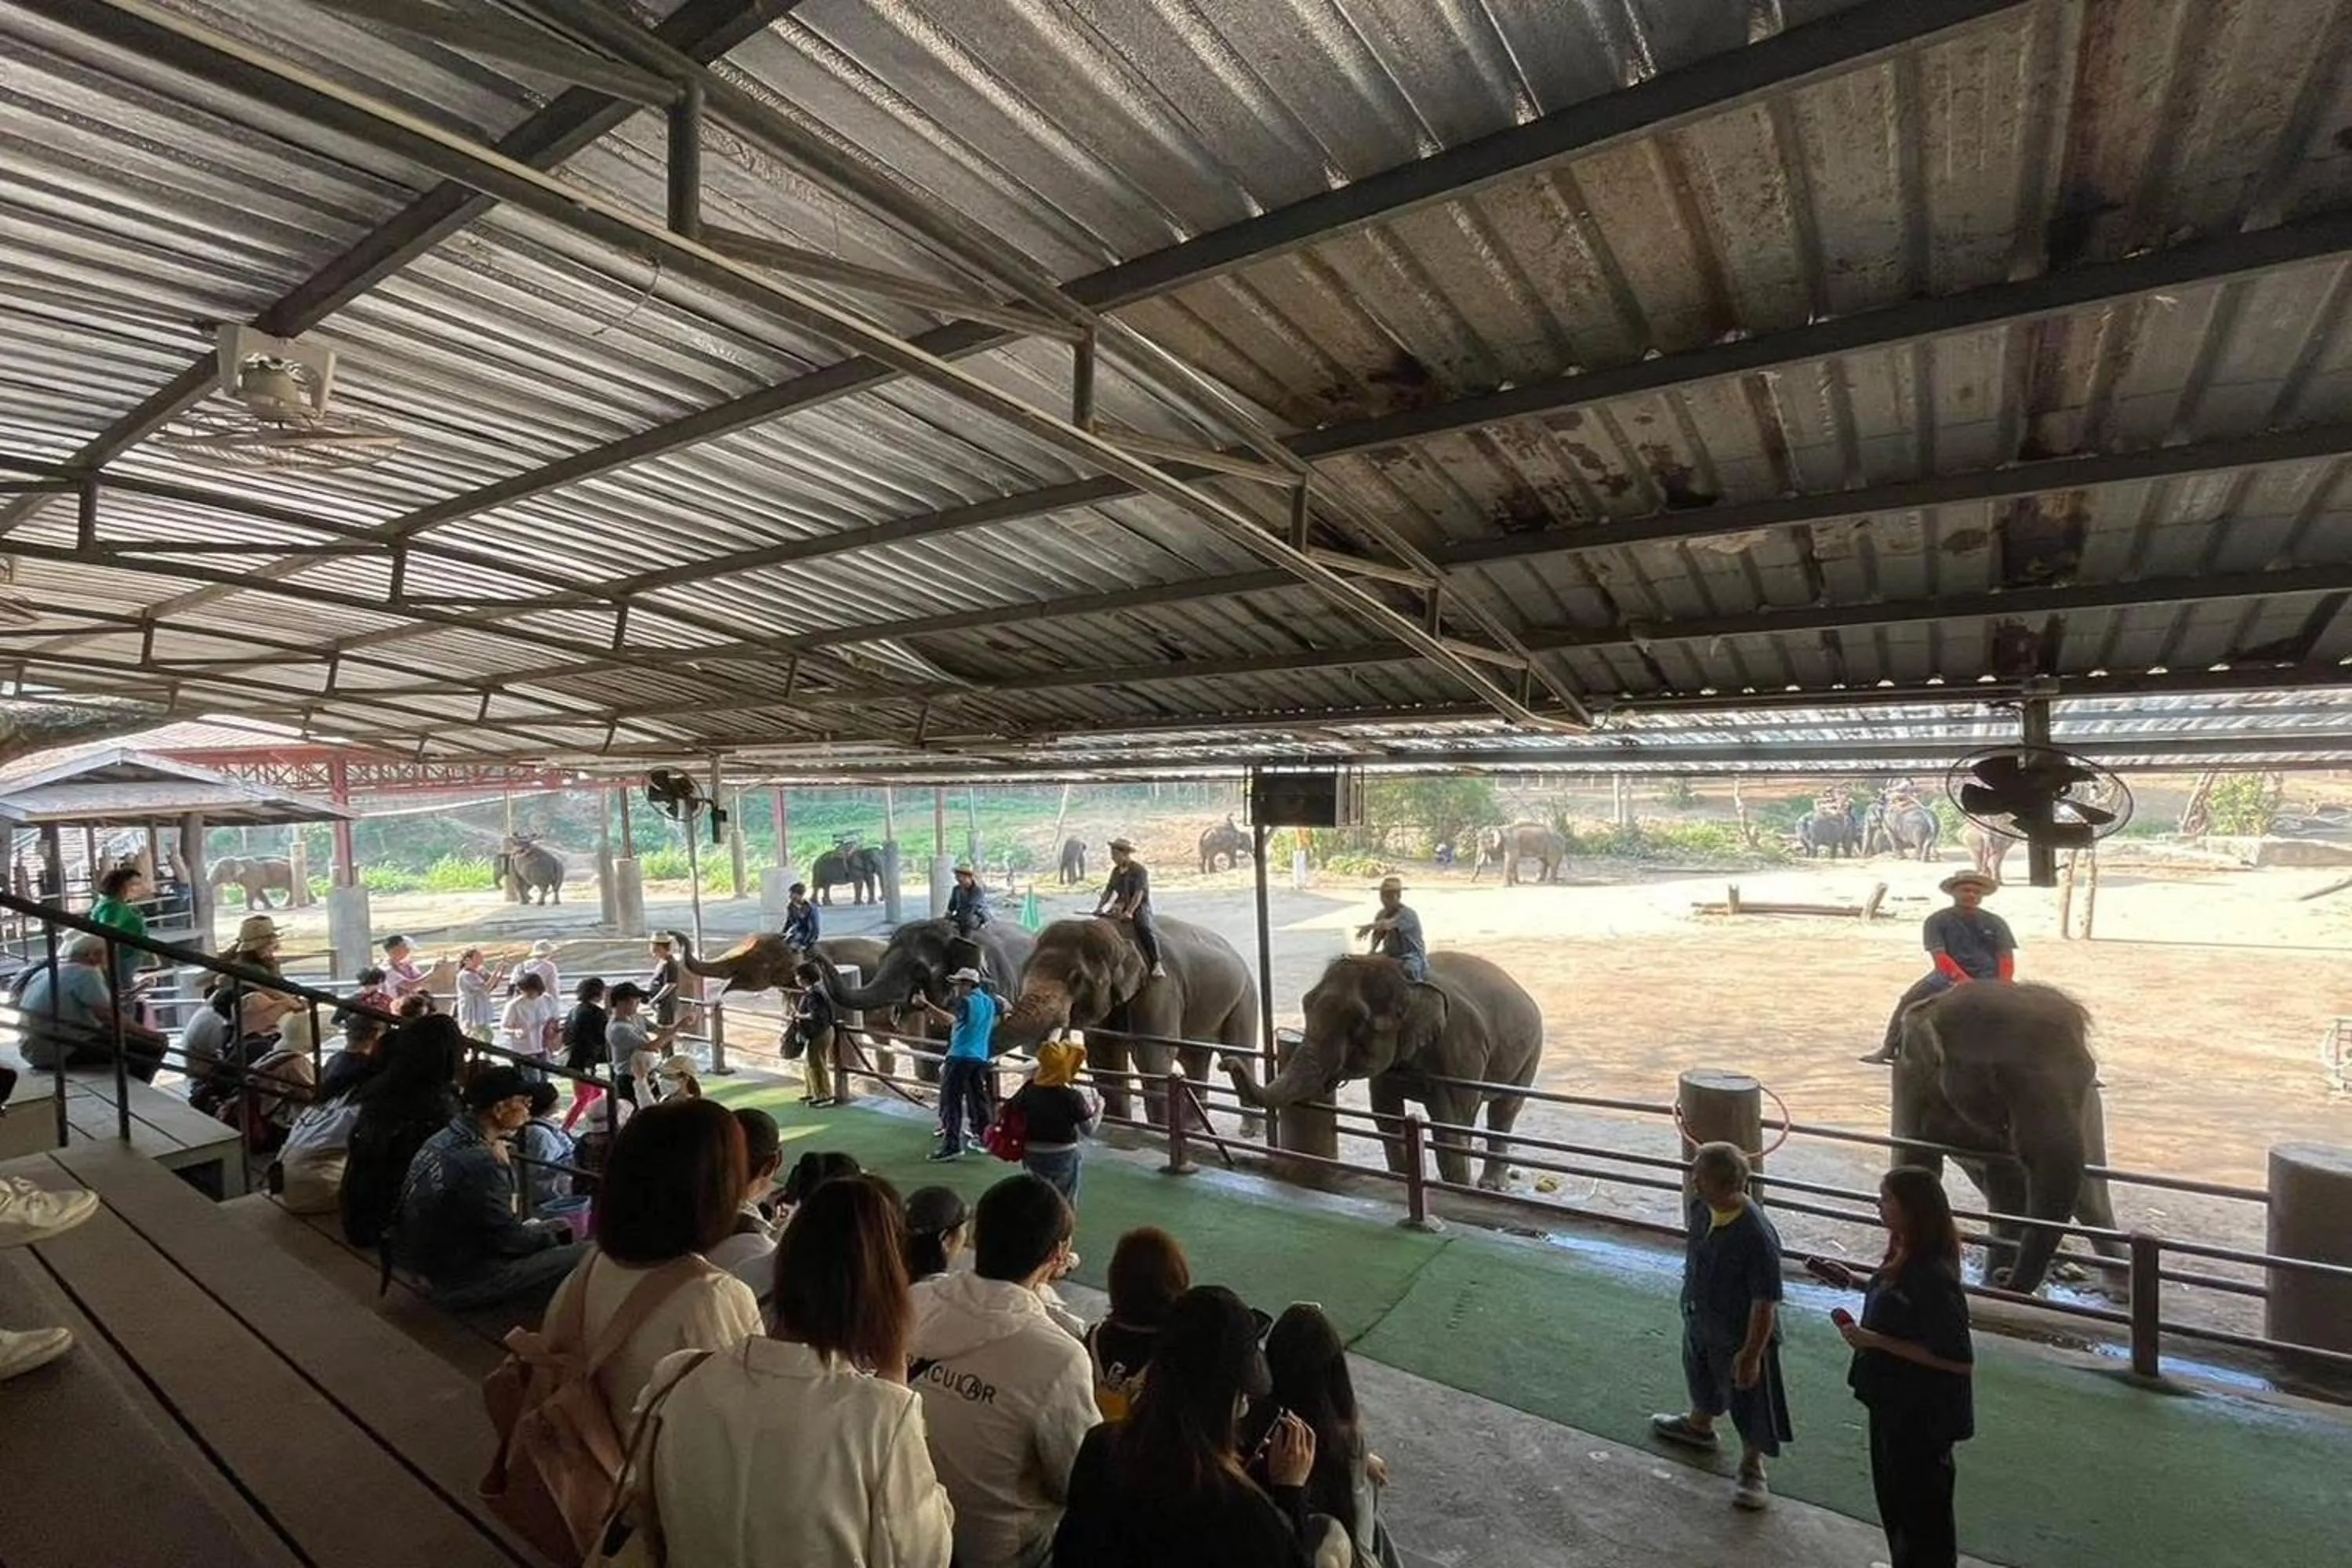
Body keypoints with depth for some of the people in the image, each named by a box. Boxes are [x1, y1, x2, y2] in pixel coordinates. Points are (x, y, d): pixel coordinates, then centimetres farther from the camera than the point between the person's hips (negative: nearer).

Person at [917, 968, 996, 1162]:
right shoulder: (990, 1002, 13)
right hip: (981, 1058, 8)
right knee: (978, 1098, 17)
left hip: (960, 1057, -8)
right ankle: (981, 1136, 25)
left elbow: (949, 1019, -29)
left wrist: (925, 1005, -38)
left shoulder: (965, 1001, -11)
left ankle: (951, 1145, -13)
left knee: (951, 1101, -7)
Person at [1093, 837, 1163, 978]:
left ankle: (1157, 964, -33)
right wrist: (1099, 907, 3)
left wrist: (1129, 912, -28)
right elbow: (1109, 890, 14)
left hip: (1140, 906, -7)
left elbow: (1139, 894, -19)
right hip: (1122, 906, 7)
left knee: (1144, 928, -31)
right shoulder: (1116, 871, 9)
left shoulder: (1138, 870, -12)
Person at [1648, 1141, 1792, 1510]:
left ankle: (1752, 1469, 37)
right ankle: (1698, 1426, 57)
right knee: (1701, 1379, 31)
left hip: (1740, 1336, -7)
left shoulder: (1757, 1236, -35)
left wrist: (1752, 1353, -21)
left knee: (1750, 1403, 15)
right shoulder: (1700, 1208, -13)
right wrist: (1690, 1302, 18)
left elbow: (1765, 1302, -27)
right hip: (1699, 1322, 8)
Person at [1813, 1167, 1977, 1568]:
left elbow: (1959, 1360, -28)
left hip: (1922, 1412, -9)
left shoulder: (1933, 1276, -31)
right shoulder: (1906, 1255, -3)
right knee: (1893, 1491, 27)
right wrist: (1852, 1280, 3)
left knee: (1920, 1504, 13)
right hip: (1893, 1399, 9)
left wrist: (1876, 1341, -27)